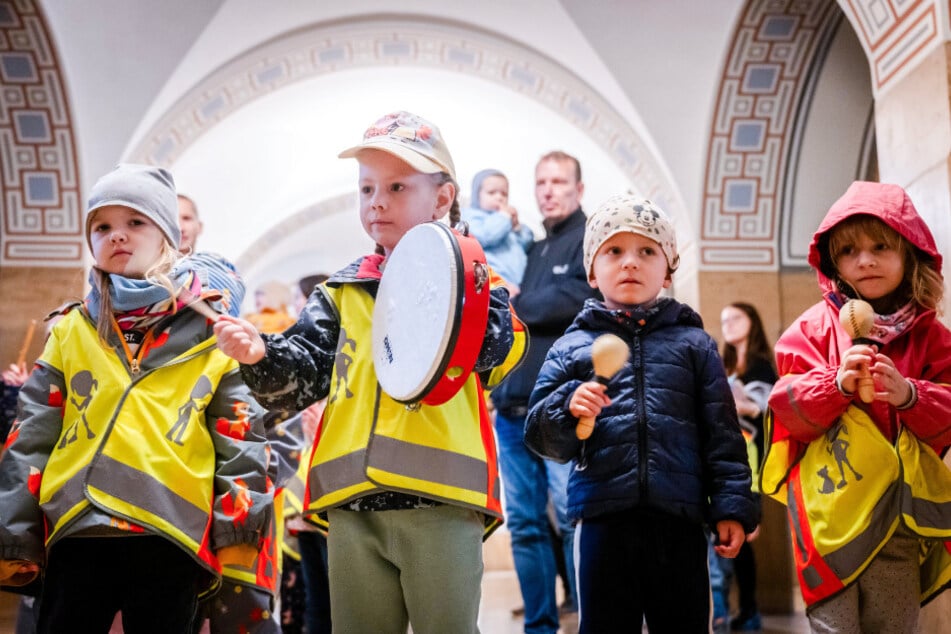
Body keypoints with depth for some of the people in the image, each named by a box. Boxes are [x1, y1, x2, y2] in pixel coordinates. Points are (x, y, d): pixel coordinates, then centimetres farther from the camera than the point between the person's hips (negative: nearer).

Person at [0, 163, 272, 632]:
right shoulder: (70, 331, 13)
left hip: (171, 538, -2)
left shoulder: (212, 333, 6)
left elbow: (239, 440, 3)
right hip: (76, 533, 2)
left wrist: (234, 531, -4)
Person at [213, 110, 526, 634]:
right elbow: (303, 372, 8)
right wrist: (262, 356, -11)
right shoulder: (342, 292, 18)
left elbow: (494, 347, -12)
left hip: (438, 498, -4)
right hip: (352, 504, 4)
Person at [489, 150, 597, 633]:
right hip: (513, 406, 7)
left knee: (574, 519, -6)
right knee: (525, 524, 8)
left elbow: (574, 301, -16)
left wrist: (512, 307, -4)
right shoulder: (532, 249, 22)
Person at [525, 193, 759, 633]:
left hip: (678, 523, 0)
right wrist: (569, 409, -17)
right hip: (603, 523, 0)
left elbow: (721, 434, 7)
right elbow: (539, 436, 3)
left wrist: (732, 506, 0)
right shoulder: (571, 348, 9)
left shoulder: (693, 343, 10)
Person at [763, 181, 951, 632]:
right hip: (829, 506, -2)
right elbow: (787, 407, -4)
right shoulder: (813, 328, 3)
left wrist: (909, 395, -16)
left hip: (899, 514, 2)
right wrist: (837, 384, -20)